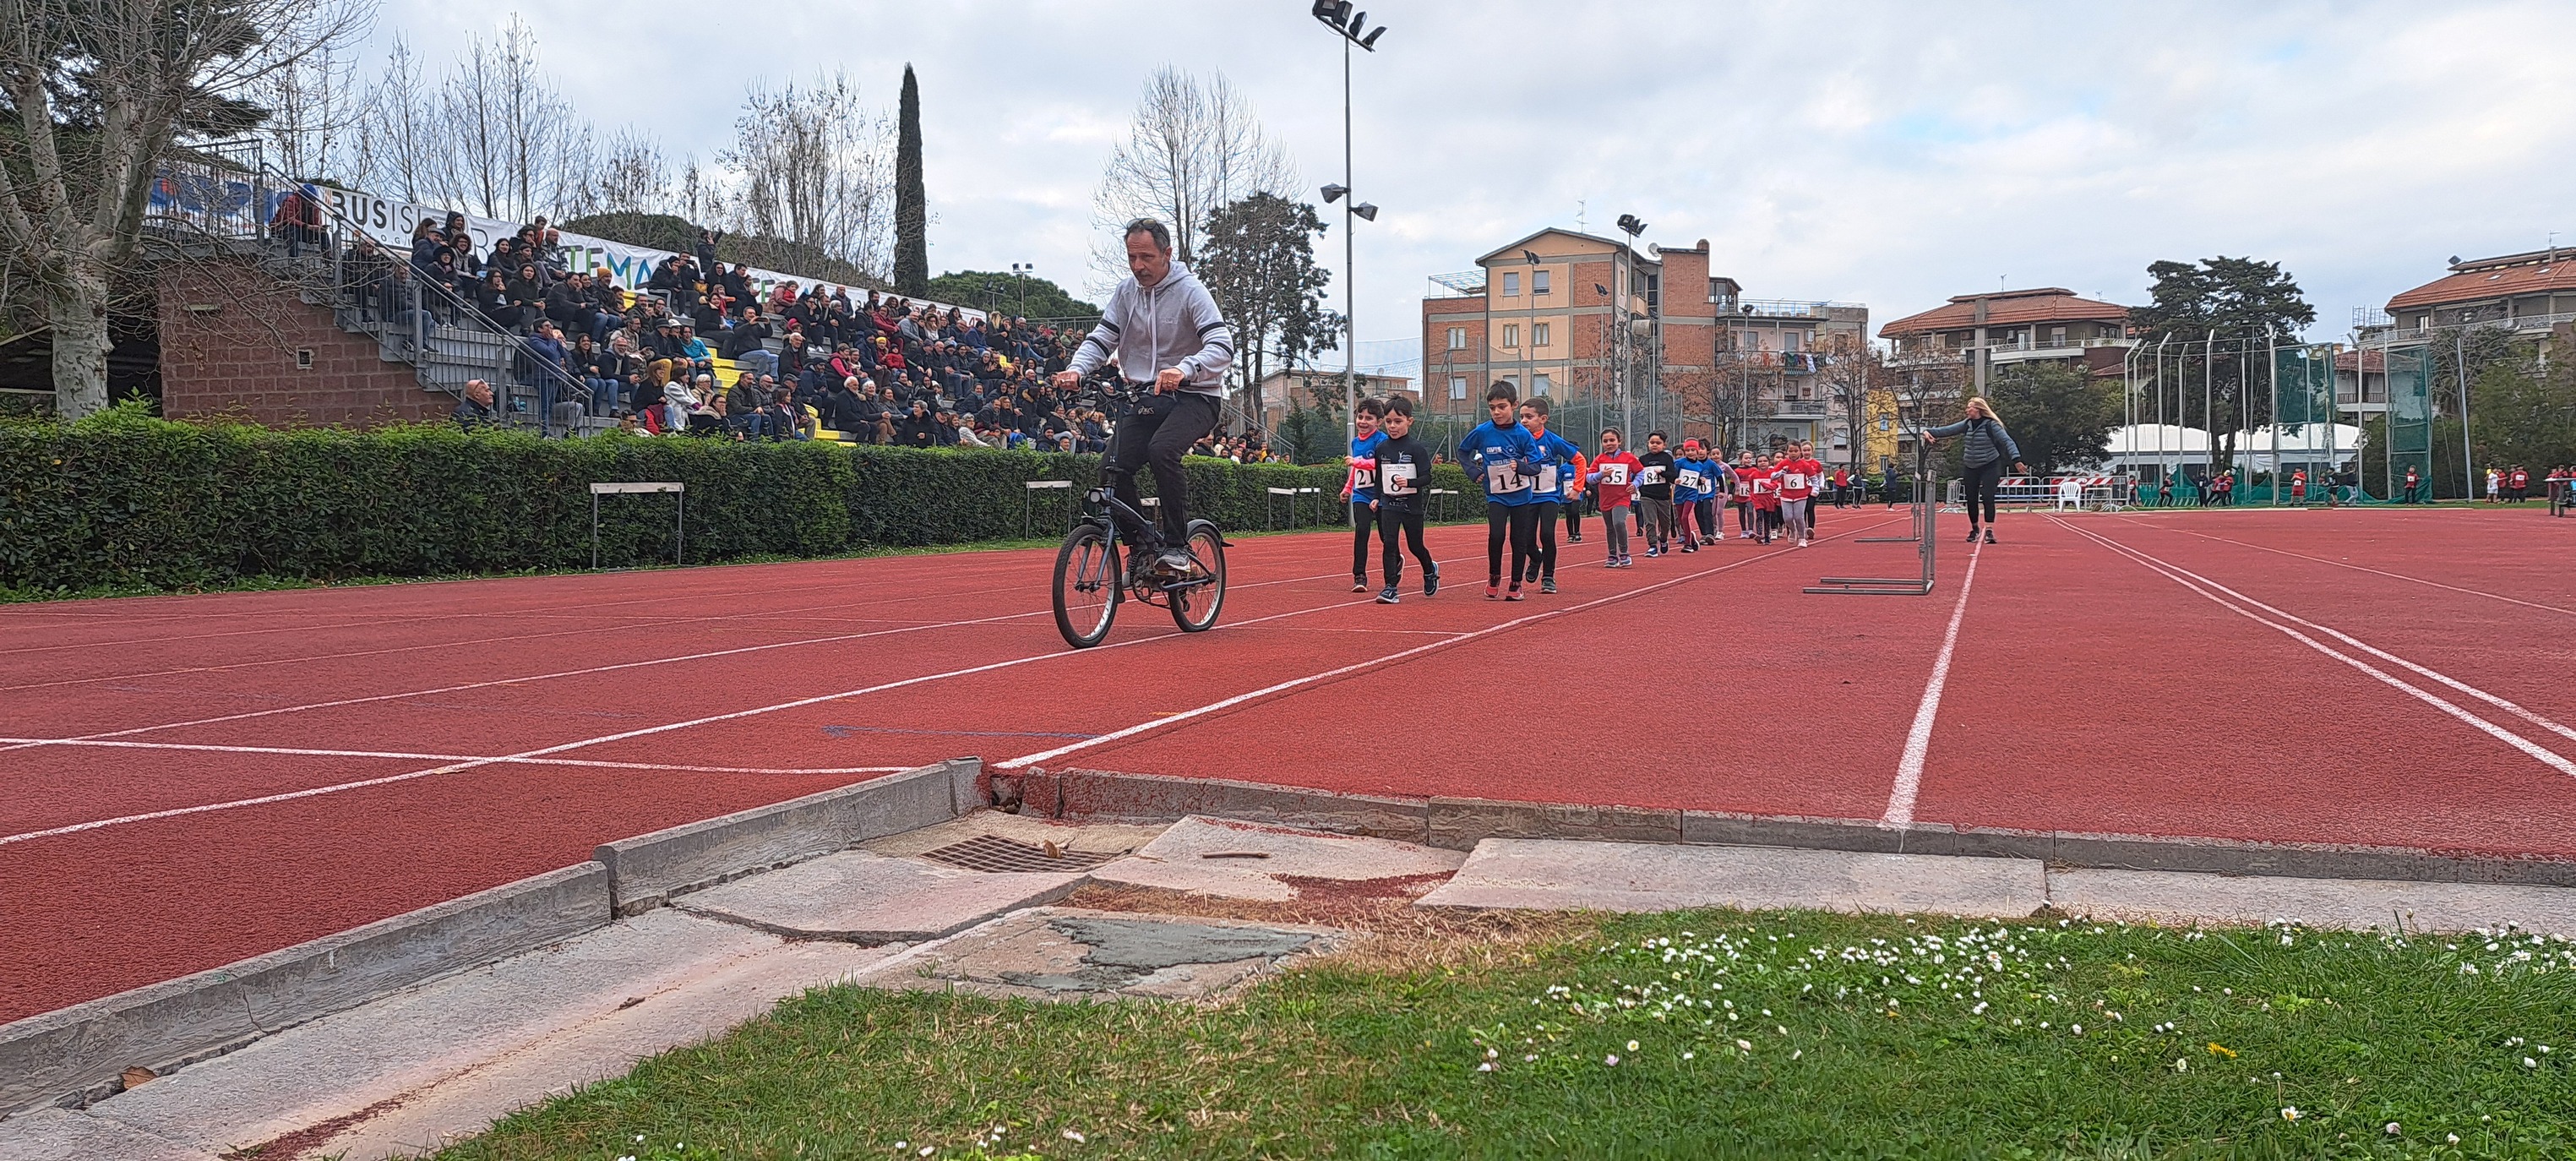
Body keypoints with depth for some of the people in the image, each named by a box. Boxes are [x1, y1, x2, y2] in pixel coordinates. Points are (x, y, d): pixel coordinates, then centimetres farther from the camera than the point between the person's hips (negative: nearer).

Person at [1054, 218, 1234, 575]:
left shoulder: (1190, 291, -12)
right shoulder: (1126, 291, 4)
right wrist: (1075, 370, -19)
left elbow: (1223, 347, -23)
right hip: (1147, 398, 5)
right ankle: (1144, 546, 6)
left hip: (1194, 397, -5)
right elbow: (1100, 339, 3)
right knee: (1114, 465, -14)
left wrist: (1183, 370, -43)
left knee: (1162, 449, -33)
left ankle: (1178, 545, -21)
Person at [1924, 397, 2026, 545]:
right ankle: (1974, 529, 26)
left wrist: (2016, 460, -33)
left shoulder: (1991, 425, -14)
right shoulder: (1967, 424, 4)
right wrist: (1930, 432, -13)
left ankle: (1989, 531, -14)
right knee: (1971, 499, 9)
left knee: (1987, 497, -16)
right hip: (1972, 467, 6)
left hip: (1989, 466, -6)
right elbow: (1949, 430, 3)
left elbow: (2006, 441, -21)